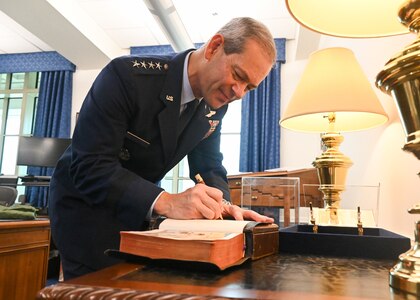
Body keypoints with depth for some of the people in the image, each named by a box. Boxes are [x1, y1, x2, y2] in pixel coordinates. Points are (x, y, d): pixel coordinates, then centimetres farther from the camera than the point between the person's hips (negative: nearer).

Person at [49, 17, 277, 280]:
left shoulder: (215, 105, -8)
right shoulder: (127, 74, -30)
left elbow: (209, 166, -1)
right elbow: (88, 167, -33)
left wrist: (221, 203, -22)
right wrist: (166, 202, -44)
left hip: (142, 207, 6)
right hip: (86, 201, -5)